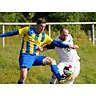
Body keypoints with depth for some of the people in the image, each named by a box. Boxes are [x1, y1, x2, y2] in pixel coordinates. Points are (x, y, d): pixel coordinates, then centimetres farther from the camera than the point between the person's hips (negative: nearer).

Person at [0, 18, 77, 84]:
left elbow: (55, 43, 5)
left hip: (35, 57, 5)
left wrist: (68, 46, -3)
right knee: (23, 76, -25)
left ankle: (59, 78, -8)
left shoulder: (44, 36, 7)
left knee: (52, 60, -8)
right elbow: (14, 33, 2)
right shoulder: (28, 30, -2)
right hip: (25, 56, -5)